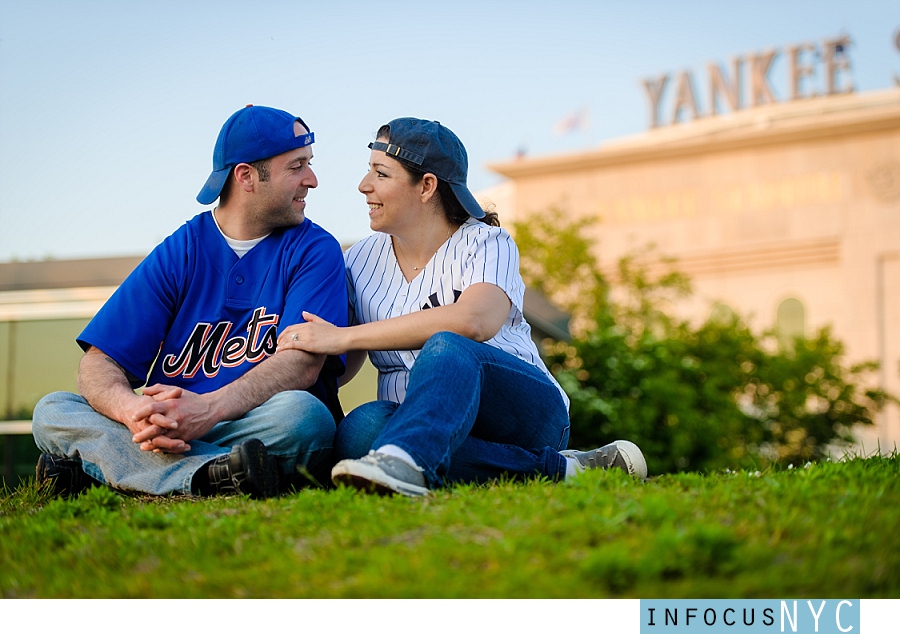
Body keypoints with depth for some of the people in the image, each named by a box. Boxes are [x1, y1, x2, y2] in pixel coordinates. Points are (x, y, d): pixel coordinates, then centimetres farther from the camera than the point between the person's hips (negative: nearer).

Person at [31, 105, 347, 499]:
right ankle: (217, 475, -39)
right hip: (169, 432, 2)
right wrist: (133, 410, -26)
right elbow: (99, 364, -1)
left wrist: (208, 408, -30)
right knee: (53, 410, -19)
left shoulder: (315, 250, 4)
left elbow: (303, 362, -12)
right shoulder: (178, 253, 7)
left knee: (302, 413, -34)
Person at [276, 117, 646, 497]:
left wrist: (344, 337, -25)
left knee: (447, 349, -34)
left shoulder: (486, 244, -2)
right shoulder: (361, 262, 14)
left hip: (527, 411, -4)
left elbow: (473, 321, -25)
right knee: (360, 428, -31)